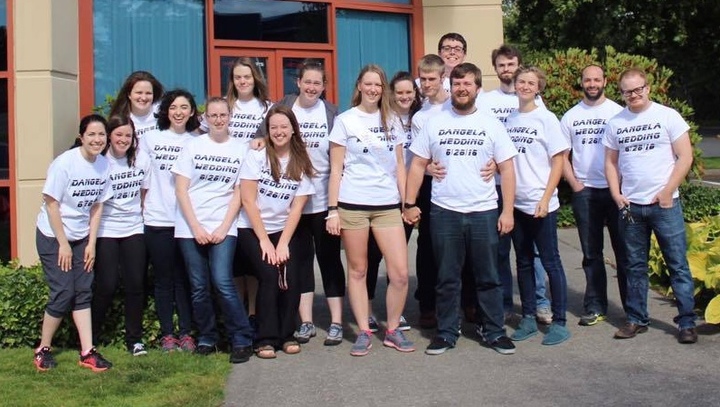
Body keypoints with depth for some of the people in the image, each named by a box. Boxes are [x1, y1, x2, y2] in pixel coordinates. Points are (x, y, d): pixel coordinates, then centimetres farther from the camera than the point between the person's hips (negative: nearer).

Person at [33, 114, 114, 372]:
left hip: (81, 237, 5)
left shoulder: (104, 165, -4)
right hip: (53, 236, -5)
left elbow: (97, 206, 3)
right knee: (63, 293, -7)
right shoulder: (65, 163, -20)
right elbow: (51, 204, -16)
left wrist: (91, 244, 0)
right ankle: (43, 349, 11)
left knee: (84, 292, 2)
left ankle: (87, 352, 4)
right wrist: (63, 244, -14)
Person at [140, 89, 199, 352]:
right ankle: (167, 333, 14)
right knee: (164, 279, 5)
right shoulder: (151, 138, 5)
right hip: (157, 220, 0)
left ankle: (186, 332, 14)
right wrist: (142, 208, 5)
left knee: (184, 279, 6)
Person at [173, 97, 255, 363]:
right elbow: (181, 189, 2)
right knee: (199, 287, 3)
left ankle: (242, 341, -6)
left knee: (222, 282, -15)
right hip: (190, 228, 2)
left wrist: (223, 228, -7)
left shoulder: (240, 150, 5)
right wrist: (196, 228, -7)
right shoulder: (193, 146, 6)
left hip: (223, 227, -1)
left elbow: (239, 193, 3)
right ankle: (206, 339, 18)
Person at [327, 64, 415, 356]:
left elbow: (399, 165, 15)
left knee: (400, 273, -3)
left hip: (388, 205, 3)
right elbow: (336, 169, 0)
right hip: (353, 205, -2)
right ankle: (364, 332, 16)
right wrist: (332, 210, -6)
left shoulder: (392, 121, 12)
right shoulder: (345, 121, 2)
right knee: (358, 271, 5)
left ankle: (393, 331, 14)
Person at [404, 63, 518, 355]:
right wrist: (409, 204, -1)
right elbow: (418, 165, 6)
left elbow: (507, 169, 2)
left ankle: (495, 332, 19)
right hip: (444, 213, 0)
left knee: (488, 277, 7)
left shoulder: (491, 124, 3)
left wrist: (507, 211, -4)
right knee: (447, 278, 8)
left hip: (484, 212, 0)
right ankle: (446, 333, 19)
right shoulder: (434, 123, 5)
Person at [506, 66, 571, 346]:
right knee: (524, 262, 11)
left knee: (550, 262, 0)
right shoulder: (508, 120, 9)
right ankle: (528, 319, 20)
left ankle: (559, 323, 8)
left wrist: (545, 199, -13)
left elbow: (558, 162, -6)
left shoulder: (546, 119, -4)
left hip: (541, 204, -5)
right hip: (515, 202, 5)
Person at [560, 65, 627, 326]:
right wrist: (574, 184, -2)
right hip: (584, 192, 2)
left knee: (624, 251, 2)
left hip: (616, 190, -2)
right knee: (591, 254, 8)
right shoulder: (571, 116, 9)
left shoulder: (618, 112, 2)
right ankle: (595, 307, 15)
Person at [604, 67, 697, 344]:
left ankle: (687, 323, 8)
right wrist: (616, 195, 0)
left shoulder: (667, 116, -2)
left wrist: (668, 191, -11)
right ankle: (637, 319, 21)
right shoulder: (615, 123, 8)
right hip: (630, 206, 3)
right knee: (635, 266, 11)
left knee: (678, 265, 0)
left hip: (665, 204, -3)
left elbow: (685, 157, -4)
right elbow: (611, 163, 12)